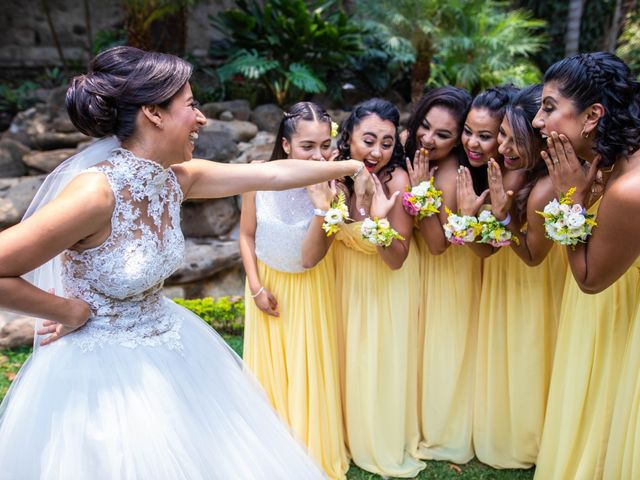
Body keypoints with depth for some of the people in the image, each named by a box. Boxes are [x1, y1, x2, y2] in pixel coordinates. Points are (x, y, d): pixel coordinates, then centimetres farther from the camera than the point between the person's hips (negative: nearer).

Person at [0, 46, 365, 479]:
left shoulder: (176, 178, -4)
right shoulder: (96, 190, -28)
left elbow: (275, 174, 4)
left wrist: (351, 166, 11)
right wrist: (74, 312, -15)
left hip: (169, 348, 8)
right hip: (101, 370, -7)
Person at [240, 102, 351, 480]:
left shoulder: (331, 190, -22)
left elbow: (310, 258, -24)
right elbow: (247, 235, -6)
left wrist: (322, 207, -37)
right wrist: (256, 287, -9)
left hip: (311, 289, -1)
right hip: (268, 284, 1)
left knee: (310, 369, 11)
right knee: (270, 367, 16)